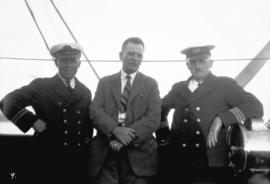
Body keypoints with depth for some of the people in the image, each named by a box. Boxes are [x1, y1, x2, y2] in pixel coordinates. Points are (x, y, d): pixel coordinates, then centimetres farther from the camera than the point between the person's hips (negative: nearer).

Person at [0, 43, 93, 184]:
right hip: (48, 160, -4)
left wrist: (87, 140, 6)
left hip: (79, 162, 4)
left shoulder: (86, 92, 12)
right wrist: (33, 121, -15)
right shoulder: (41, 85, -1)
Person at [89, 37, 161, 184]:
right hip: (106, 153, 1)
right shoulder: (105, 82, 13)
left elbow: (153, 118, -2)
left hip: (138, 154, 0)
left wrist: (128, 138, -15)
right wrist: (115, 130, -18)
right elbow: (95, 111, 0)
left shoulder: (150, 84, 10)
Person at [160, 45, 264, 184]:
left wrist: (221, 119, -18)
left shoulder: (224, 85, 3)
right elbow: (160, 108, 26)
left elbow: (255, 106, -7)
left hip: (214, 163, -2)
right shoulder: (178, 88, 13)